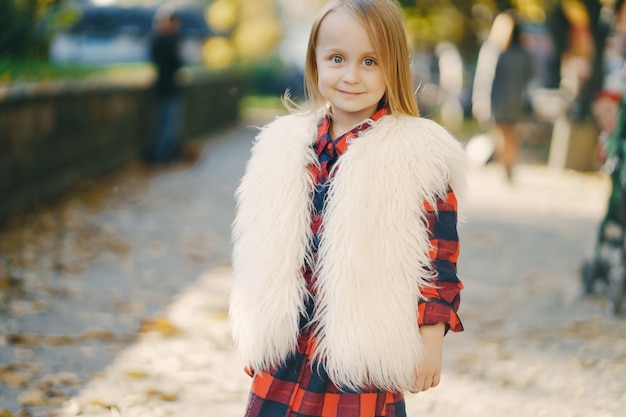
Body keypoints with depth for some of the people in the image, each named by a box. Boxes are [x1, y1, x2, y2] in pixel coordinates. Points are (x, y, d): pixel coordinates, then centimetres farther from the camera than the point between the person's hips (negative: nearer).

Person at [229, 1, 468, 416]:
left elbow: (439, 255, -6)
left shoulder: (420, 156, -9)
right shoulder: (285, 145, 5)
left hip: (365, 350, -4)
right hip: (287, 348, 4)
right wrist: (255, 336, 16)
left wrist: (430, 339, -8)